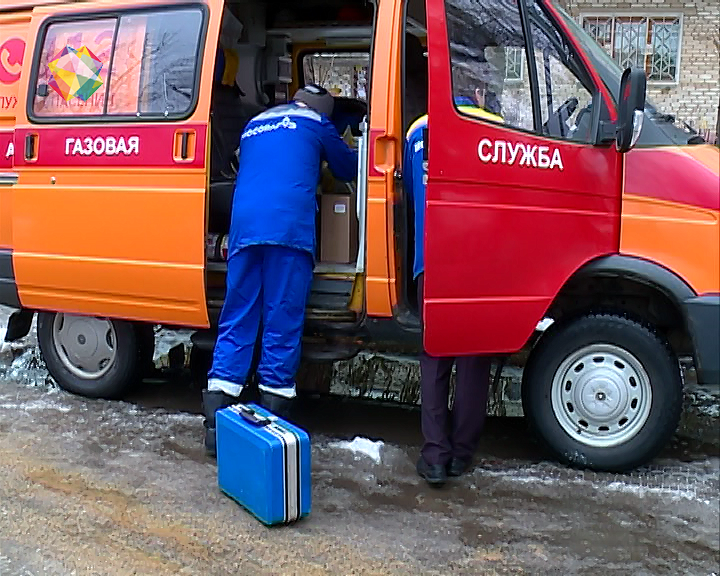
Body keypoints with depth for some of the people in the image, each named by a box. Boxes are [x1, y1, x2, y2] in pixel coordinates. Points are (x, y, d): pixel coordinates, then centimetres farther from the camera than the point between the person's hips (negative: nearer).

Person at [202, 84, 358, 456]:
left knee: (236, 323, 5)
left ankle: (216, 423, 1)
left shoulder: (254, 125, 30)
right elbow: (348, 168, 27)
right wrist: (324, 161, 49)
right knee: (283, 325, -1)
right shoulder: (316, 124, 16)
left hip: (243, 227, 4)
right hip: (290, 228, -4)